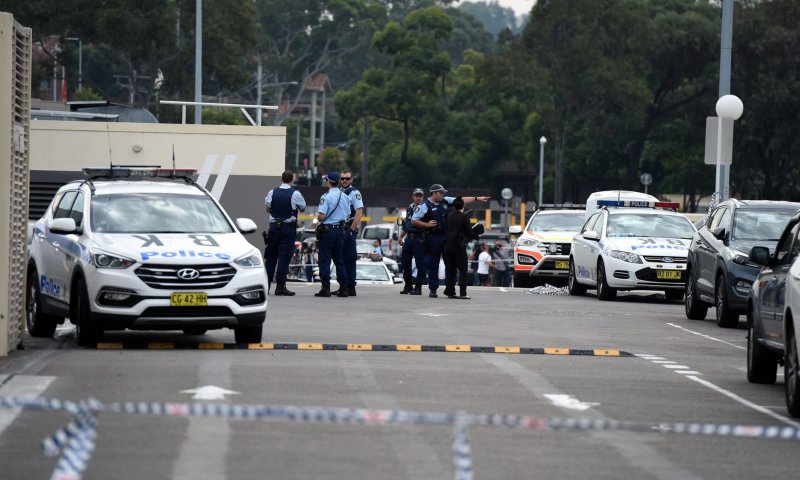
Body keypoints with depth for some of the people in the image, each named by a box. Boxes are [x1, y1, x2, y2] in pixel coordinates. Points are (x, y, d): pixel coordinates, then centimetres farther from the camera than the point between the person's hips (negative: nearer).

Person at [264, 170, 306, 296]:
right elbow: (303, 208, 6)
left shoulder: (272, 193, 1)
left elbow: (267, 208, 13)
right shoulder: (295, 194, -9)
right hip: (288, 228, -3)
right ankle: (280, 287, -5)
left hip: (274, 226, 3)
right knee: (284, 257, -3)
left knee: (270, 257, 11)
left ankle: (266, 284, 13)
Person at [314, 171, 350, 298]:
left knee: (325, 260, -2)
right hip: (340, 230, 6)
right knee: (339, 260, 12)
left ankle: (326, 288, -8)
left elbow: (321, 216, -19)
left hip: (327, 230, -6)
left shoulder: (326, 197, -14)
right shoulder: (345, 197, 6)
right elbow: (347, 215, 12)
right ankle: (343, 288, 11)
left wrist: (318, 217, 2)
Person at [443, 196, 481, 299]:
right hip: (459, 246, -5)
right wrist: (477, 236, 9)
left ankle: (450, 291, 9)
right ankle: (462, 293, -6)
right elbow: (469, 232, -9)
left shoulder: (449, 216, 6)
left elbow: (447, 229, 13)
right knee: (463, 270, 1)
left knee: (450, 270, 10)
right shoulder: (464, 217, -9)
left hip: (448, 246, 5)